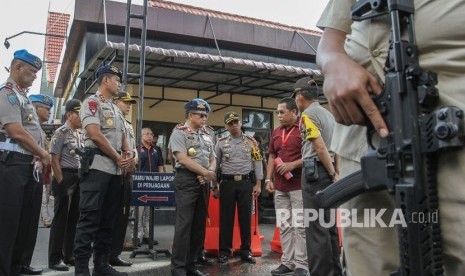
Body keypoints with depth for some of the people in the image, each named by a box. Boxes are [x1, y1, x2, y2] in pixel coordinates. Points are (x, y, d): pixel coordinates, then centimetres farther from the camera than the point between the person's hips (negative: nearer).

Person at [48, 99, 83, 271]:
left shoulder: (80, 135, 14)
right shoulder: (61, 133, -7)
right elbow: (54, 161, -12)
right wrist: (61, 182, -14)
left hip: (79, 178, 7)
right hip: (65, 177, -7)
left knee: (73, 218, 11)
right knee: (60, 219, -3)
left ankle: (68, 255, 21)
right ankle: (55, 259, 6)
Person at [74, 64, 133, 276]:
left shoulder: (115, 109, 23)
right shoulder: (92, 102, -3)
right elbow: (95, 134, -15)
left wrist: (128, 153, 0)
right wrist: (118, 158, -9)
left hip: (116, 170, 8)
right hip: (97, 166, -8)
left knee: (108, 219, 10)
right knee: (90, 218, -7)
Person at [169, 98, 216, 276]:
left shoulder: (206, 136, 19)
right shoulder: (179, 132, -4)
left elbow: (212, 159, 18)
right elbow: (183, 159, -14)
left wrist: (210, 173, -4)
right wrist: (205, 172, -13)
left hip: (203, 182, 8)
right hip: (186, 180, -8)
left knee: (199, 224, 9)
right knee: (184, 224, -9)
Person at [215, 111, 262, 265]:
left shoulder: (251, 142, 5)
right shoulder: (221, 143, 5)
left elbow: (257, 163, 4)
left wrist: (258, 184, -2)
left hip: (246, 183, 0)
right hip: (227, 183, 0)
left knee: (245, 216, 4)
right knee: (226, 217, 4)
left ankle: (246, 250, 15)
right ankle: (224, 250, 14)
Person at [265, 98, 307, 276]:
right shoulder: (276, 132, 14)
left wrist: (293, 164, -18)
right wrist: (268, 179, 9)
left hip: (299, 185, -7)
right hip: (280, 187, 7)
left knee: (300, 226, -1)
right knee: (284, 226, 10)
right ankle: (287, 262, 19)